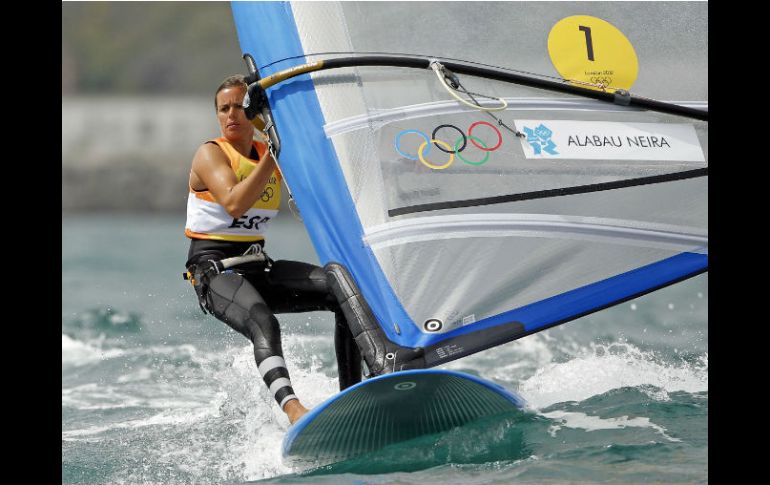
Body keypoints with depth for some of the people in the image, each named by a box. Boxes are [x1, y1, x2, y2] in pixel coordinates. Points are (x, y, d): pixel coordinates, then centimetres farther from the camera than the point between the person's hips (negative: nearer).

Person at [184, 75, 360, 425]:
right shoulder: (211, 154, -5)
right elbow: (235, 203, -24)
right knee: (263, 324, -36)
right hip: (214, 267, -6)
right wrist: (272, 157, -23)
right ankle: (293, 408, -57)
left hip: (257, 267, 6)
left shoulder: (272, 154, 12)